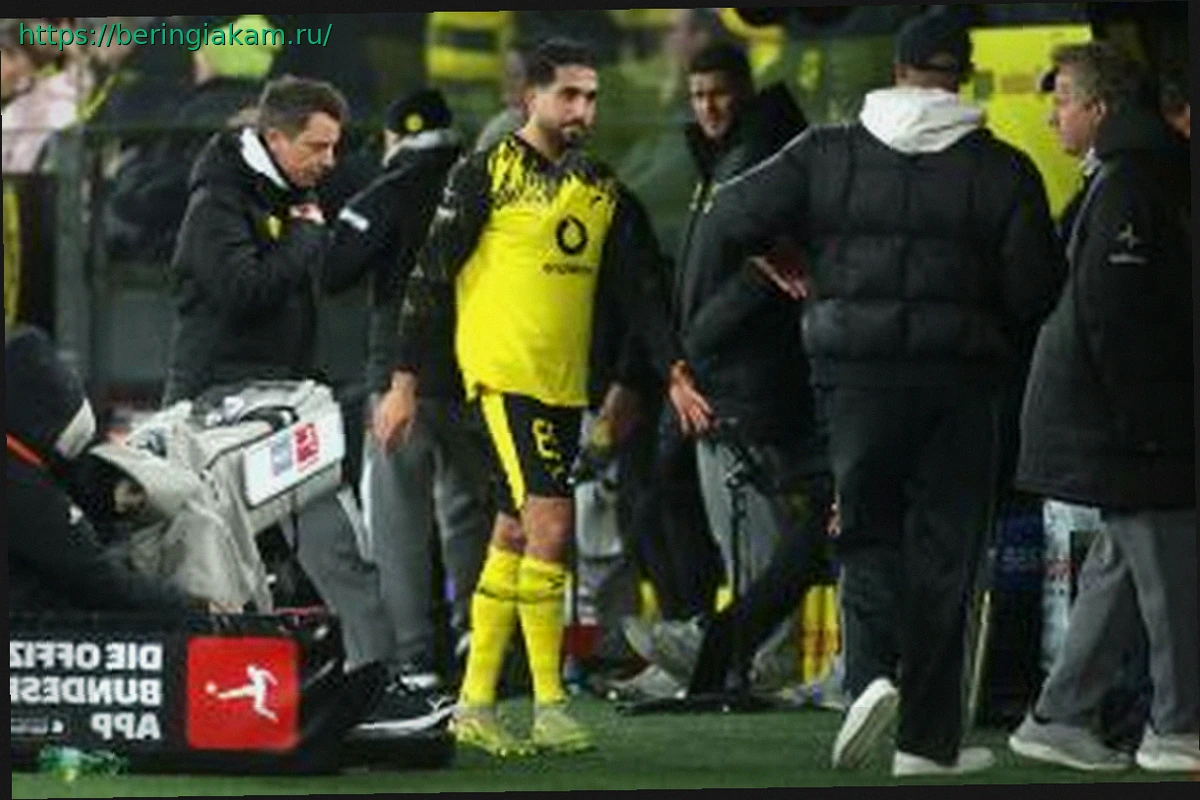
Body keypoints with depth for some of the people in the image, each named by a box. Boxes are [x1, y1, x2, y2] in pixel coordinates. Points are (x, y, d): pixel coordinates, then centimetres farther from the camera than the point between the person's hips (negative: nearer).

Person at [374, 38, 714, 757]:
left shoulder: (603, 192, 13)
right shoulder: (487, 176, -5)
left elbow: (639, 291, 16)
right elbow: (432, 276, -4)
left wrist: (675, 373, 4)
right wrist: (405, 381, -6)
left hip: (566, 386, 7)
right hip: (505, 374, -7)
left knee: (513, 545, 10)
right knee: (550, 525, -15)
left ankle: (475, 705, 16)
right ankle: (549, 706, -11)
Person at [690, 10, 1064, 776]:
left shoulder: (829, 153, 0)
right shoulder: (1003, 169, -3)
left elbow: (726, 221, -2)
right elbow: (1035, 288, -4)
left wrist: (776, 268, 17)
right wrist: (1002, 349, 16)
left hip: (857, 374, 1)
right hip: (959, 381, -1)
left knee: (870, 533, 14)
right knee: (942, 549, 6)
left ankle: (872, 671, -13)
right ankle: (929, 738, 6)